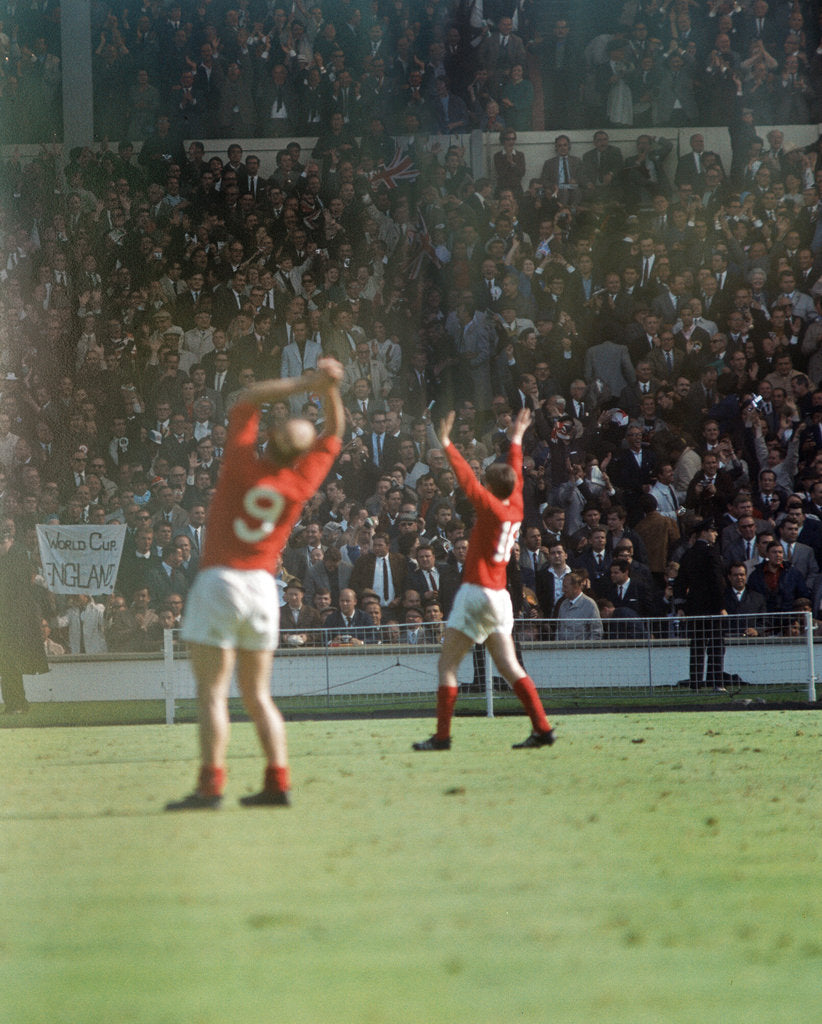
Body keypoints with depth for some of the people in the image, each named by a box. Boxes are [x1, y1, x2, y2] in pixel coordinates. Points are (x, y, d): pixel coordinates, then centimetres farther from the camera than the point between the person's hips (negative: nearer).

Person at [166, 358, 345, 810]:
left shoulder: (244, 463, -9)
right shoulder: (302, 481, -1)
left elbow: (249, 399, 3)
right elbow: (333, 433, 15)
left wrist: (305, 382, 1)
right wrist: (328, 388, 2)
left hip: (219, 582, -4)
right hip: (263, 587, 4)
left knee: (212, 692, -8)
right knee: (257, 695, 12)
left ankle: (211, 785, -17)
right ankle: (277, 783, 3)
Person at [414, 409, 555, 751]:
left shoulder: (492, 508, -11)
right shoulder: (515, 509, 8)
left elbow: (467, 480, -16)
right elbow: (515, 475, 23)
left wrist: (447, 445, -13)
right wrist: (516, 439, 35)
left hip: (477, 592, -8)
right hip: (500, 595, 8)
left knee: (446, 665, -4)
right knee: (509, 666, 8)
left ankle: (442, 735, -9)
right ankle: (542, 728, -1)